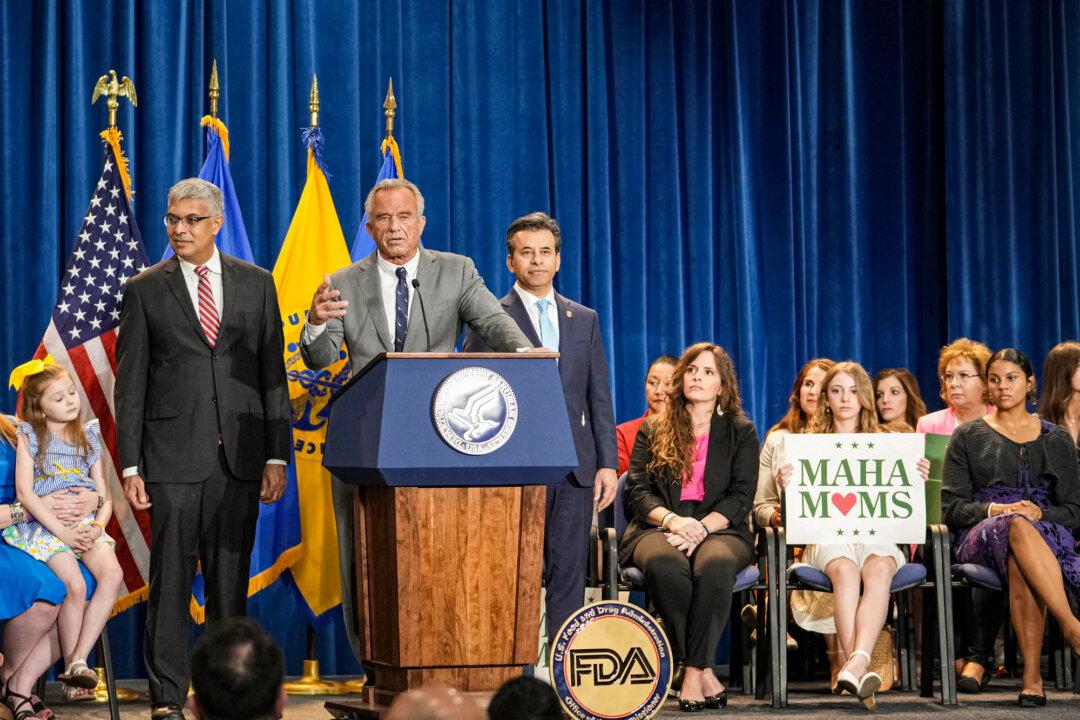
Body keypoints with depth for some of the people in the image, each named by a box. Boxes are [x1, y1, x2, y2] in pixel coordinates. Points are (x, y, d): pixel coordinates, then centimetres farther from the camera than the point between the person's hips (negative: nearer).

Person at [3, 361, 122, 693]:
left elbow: (104, 498, 14)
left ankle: (79, 660, -23)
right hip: (43, 525, -4)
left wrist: (97, 527, -9)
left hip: (85, 525, 4)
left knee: (112, 574, -25)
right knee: (75, 583, -28)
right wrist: (62, 531, -16)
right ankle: (70, 664, -13)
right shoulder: (29, 437, 4)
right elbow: (25, 492, -7)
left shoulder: (88, 438, 16)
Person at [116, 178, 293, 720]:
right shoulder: (145, 290, 5)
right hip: (172, 455, -2)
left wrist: (277, 456, 1)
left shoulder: (256, 284, 9)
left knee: (231, 580, 6)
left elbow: (272, 374, 8)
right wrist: (130, 466, -3)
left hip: (239, 454, 2)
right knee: (170, 579, -3)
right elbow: (130, 385, 4)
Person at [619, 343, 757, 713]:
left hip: (718, 530, 0)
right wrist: (672, 520, -16)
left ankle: (693, 672, -34)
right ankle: (704, 672, -30)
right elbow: (636, 491, 6)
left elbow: (739, 498, 3)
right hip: (658, 528, 1)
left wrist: (700, 529, -16)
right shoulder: (652, 430, 18)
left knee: (714, 564, -39)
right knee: (664, 564, -38)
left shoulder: (741, 432, 16)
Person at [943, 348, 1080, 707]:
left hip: (1048, 535, 1)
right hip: (980, 537, 0)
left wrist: (1040, 512, -9)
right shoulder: (968, 437, 17)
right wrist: (994, 510, -12)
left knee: (1020, 561, -41)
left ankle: (1032, 677, -49)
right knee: (1018, 528, -41)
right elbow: (950, 507, 7)